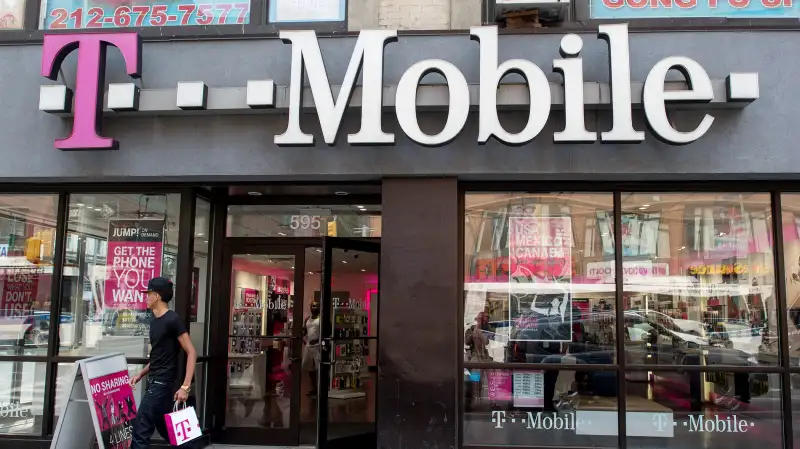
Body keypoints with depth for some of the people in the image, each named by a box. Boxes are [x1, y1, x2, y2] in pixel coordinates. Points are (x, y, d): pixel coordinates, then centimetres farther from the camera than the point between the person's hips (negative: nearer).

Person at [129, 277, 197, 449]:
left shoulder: (172, 320, -14)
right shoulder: (154, 321, 12)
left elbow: (191, 352, -17)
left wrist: (185, 386, -23)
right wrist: (141, 374, 12)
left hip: (163, 383, -9)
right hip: (155, 382, 9)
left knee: (140, 431, -7)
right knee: (165, 429, 15)